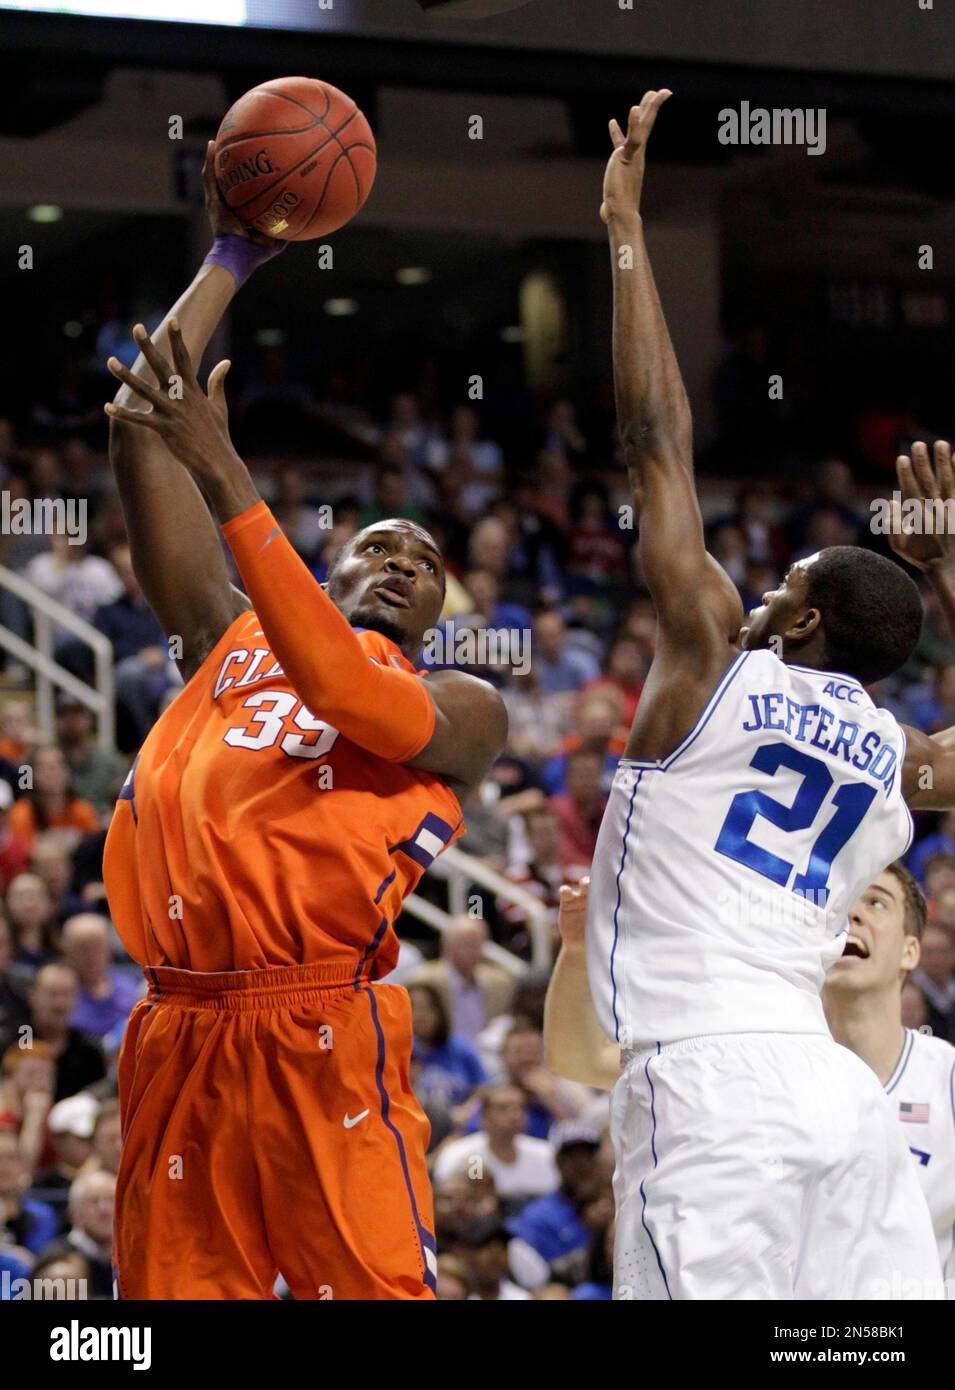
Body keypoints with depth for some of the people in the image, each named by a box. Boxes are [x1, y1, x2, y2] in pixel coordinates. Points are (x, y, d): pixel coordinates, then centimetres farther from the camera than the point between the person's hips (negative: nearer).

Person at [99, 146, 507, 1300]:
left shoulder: (460, 708, 12)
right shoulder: (229, 638, 23)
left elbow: (349, 695, -11)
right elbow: (138, 421, 18)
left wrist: (227, 481, -14)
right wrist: (231, 260, 18)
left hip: (321, 1032, -4)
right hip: (179, 1033, 4)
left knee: (375, 1286, -13)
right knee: (176, 1290, 1)